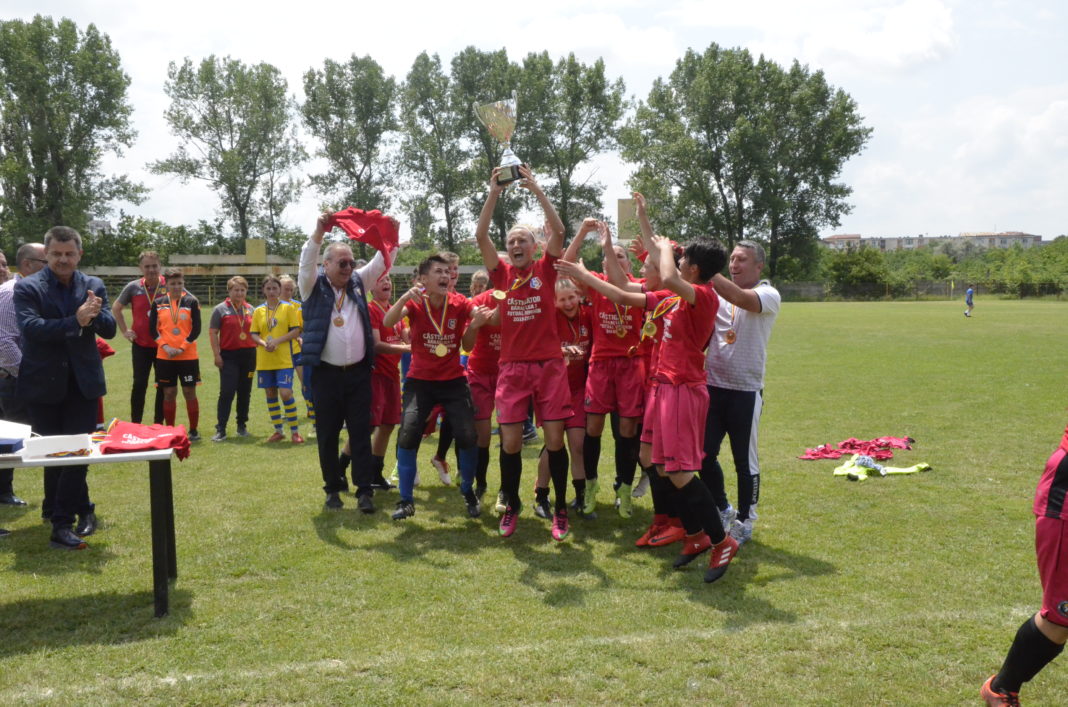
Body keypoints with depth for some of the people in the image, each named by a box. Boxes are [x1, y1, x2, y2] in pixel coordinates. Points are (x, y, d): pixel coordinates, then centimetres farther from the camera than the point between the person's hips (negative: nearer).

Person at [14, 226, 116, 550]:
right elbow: (31, 327, -19)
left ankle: (61, 521, 3)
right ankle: (81, 510, 24)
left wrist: (95, 315, -24)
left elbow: (109, 329, -2)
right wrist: (75, 321, -29)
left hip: (82, 382, 1)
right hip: (44, 383, -1)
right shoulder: (27, 287, -5)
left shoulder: (94, 286, 4)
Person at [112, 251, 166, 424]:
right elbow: (116, 308, 13)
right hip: (141, 345, 0)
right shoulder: (133, 287, -2)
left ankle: (159, 425, 16)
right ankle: (135, 424, 12)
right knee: (139, 384, 2)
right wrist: (125, 331, 5)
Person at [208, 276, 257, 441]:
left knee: (245, 392, 9)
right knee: (227, 392, -9)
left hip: (248, 354, 4)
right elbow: (212, 332, -3)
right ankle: (220, 429, -6)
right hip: (229, 356, -4)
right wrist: (216, 355, -9)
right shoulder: (221, 309, -1)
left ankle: (242, 426, 21)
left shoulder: (250, 309, 11)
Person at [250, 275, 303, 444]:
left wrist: (277, 341, -16)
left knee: (285, 392, -12)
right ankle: (278, 430, 20)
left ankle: (295, 431, 0)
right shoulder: (258, 311, 8)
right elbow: (254, 334, 7)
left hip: (284, 359, -4)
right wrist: (264, 343, -13)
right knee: (270, 394, 8)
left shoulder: (288, 308, 0)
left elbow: (296, 331, -5)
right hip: (264, 360, 4)